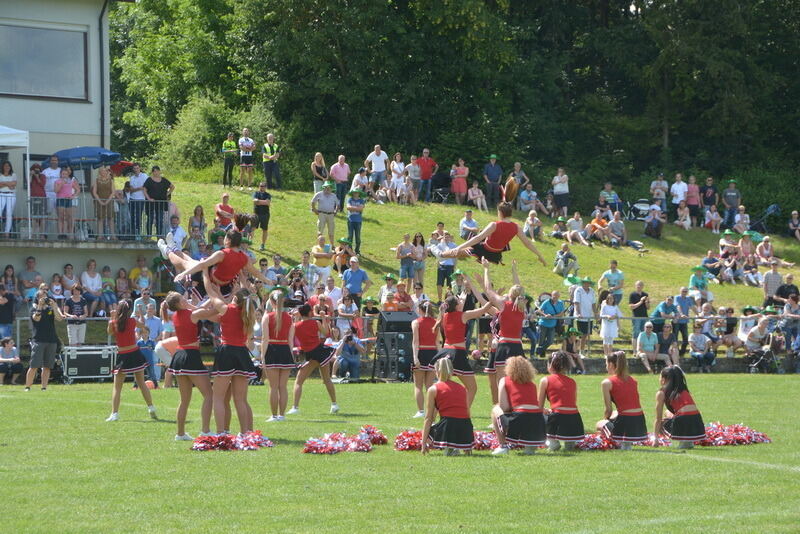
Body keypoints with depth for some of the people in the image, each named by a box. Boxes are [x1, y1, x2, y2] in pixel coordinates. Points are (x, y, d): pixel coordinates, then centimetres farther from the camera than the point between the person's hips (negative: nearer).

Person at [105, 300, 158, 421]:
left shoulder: (113, 323, -8)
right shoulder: (132, 321, -4)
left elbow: (109, 332, 14)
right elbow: (143, 326, 16)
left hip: (122, 356, -1)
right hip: (135, 354, 1)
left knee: (117, 386, 5)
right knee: (141, 383, 14)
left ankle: (114, 413, -4)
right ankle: (151, 408, 13)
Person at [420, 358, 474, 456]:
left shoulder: (433, 389, 6)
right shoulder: (462, 388, 18)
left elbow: (428, 418, 5)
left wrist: (424, 443, 9)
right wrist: (468, 445, 25)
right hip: (466, 435, 6)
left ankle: (448, 448, -1)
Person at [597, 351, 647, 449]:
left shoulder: (607, 383, -2)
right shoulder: (633, 380, 16)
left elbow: (608, 410, 0)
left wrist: (604, 419, 21)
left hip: (625, 422, -5)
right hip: (640, 423, 5)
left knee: (599, 424, 23)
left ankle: (621, 443, -2)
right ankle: (628, 443, 18)